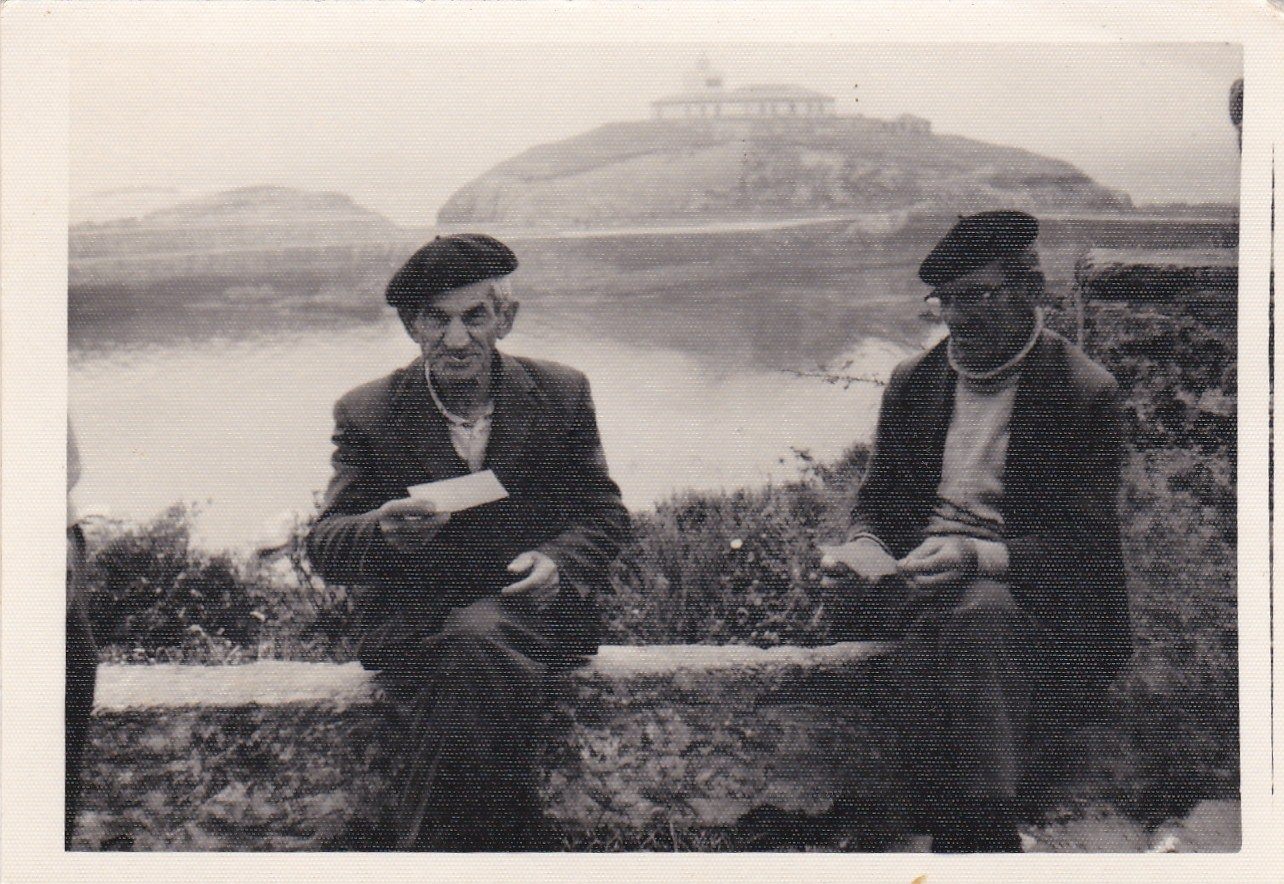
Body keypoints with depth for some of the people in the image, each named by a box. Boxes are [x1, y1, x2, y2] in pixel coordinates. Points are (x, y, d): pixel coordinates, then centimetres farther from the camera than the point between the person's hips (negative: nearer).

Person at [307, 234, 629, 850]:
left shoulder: (561, 394, 5)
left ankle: (414, 840, -20)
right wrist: (383, 533, -26)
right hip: (411, 624, 0)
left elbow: (604, 514, 9)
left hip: (533, 614, 0)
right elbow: (323, 545, 0)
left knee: (476, 639, -34)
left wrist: (557, 563, -14)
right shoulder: (367, 413, 3)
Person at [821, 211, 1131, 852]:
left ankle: (970, 834, -30)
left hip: (1034, 589, -3)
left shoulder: (1086, 390, -2)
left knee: (973, 612, -37)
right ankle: (984, 845, -28)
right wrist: (863, 547, -8)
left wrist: (980, 556, -26)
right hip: (923, 565, 4)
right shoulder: (912, 380, 15)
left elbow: (1089, 541, -8)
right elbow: (877, 498, 18)